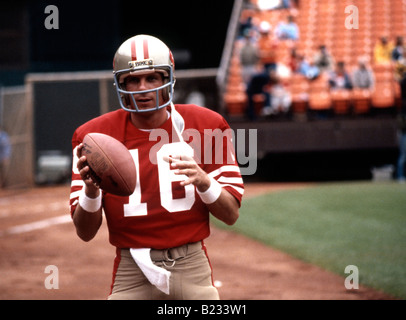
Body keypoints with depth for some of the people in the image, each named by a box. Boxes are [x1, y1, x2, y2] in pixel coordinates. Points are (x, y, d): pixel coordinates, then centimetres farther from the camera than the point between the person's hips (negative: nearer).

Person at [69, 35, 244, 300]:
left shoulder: (207, 126, 0)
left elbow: (231, 215, 1)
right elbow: (85, 233, -2)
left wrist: (203, 181, -19)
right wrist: (91, 189, -22)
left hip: (192, 268, 1)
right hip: (131, 272, 0)